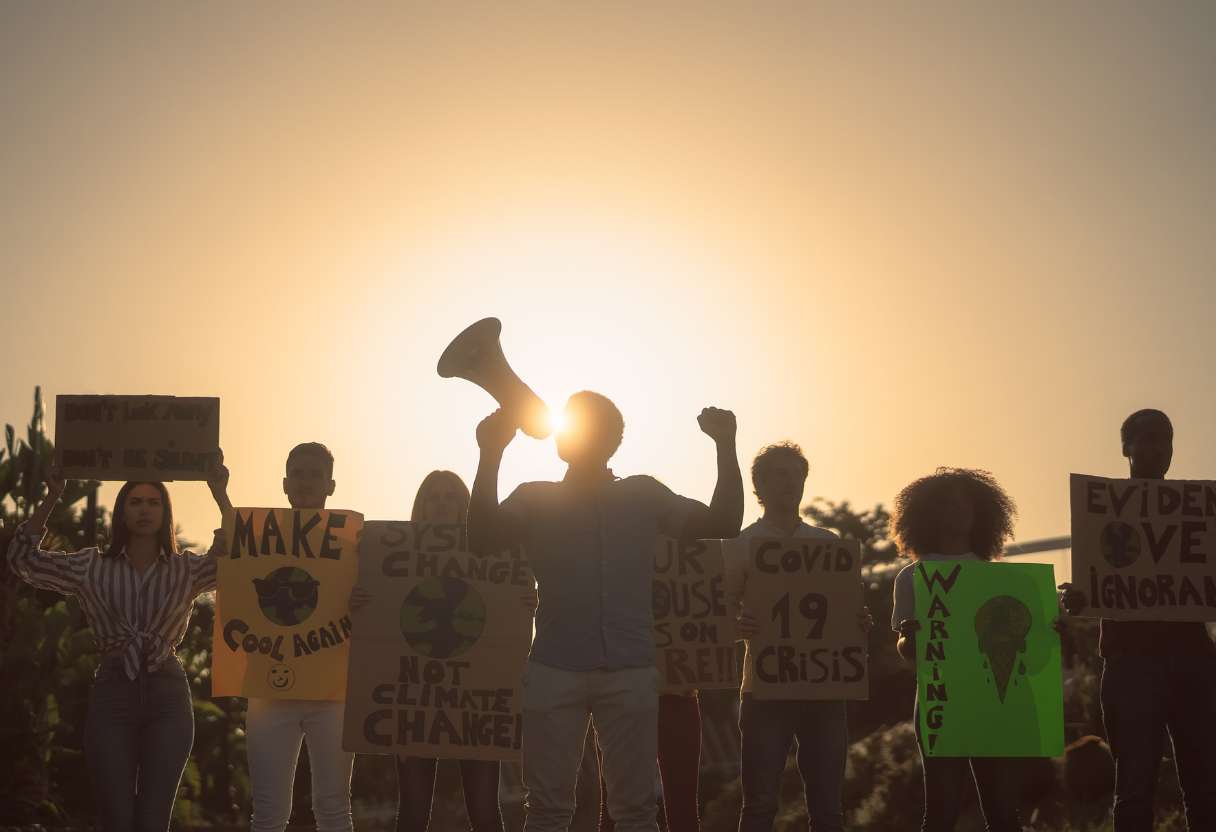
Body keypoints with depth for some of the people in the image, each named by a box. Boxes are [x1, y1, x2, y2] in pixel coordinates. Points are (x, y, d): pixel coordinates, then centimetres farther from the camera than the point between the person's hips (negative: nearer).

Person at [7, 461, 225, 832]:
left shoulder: (186, 569, 12)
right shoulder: (93, 567, 12)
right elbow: (23, 556, 6)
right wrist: (51, 498, 0)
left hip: (168, 693, 0)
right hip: (113, 690, 0)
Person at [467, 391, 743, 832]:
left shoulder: (643, 495, 14)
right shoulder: (536, 498, 10)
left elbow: (723, 524, 9)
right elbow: (482, 539, -7)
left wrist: (725, 447, -1)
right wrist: (490, 456, -14)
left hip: (630, 670, 1)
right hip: (555, 669, -1)